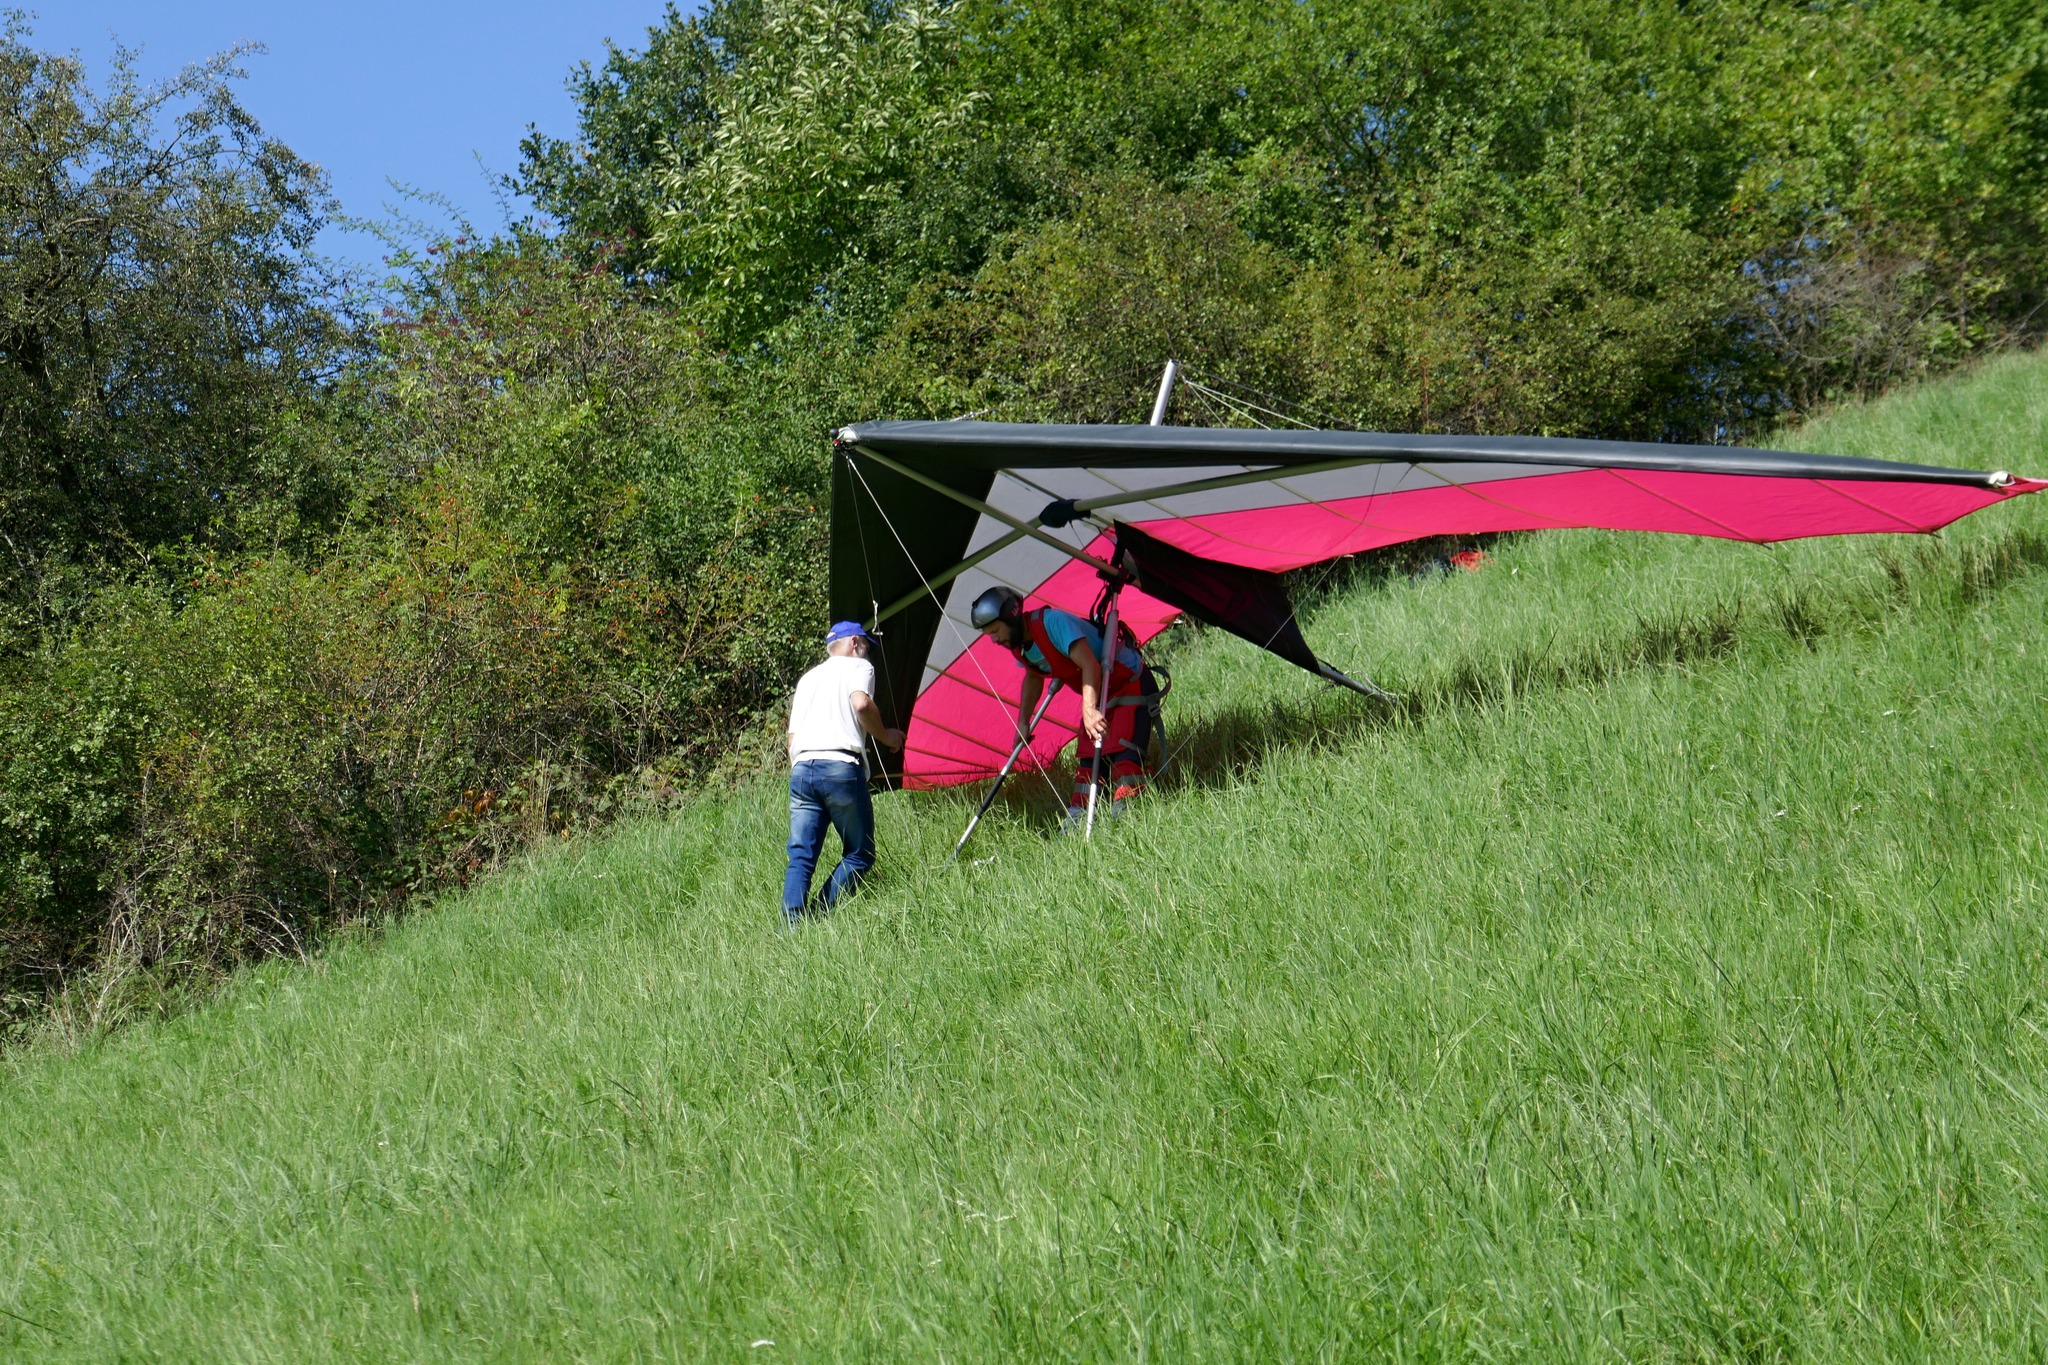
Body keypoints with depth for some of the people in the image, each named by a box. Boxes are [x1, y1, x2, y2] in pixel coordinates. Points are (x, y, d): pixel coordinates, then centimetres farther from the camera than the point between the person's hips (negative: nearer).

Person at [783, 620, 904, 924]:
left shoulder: (808, 678, 29)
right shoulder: (858, 666, 10)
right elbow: (861, 703, -12)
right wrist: (884, 735, 2)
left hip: (801, 770, 6)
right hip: (841, 768, -6)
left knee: (800, 857, 1)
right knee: (859, 854, 3)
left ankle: (790, 925, -15)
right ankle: (819, 918, -9)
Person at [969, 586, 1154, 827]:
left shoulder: (1053, 622, -29)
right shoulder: (1018, 644, -1)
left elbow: (1090, 665, -37)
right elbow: (1033, 678, 20)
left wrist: (1089, 710, -47)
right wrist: (1022, 722, 14)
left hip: (1132, 683, -9)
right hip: (1100, 694, 9)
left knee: (1122, 751, -22)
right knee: (1087, 756, 3)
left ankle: (1124, 813, -26)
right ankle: (1077, 821, 2)